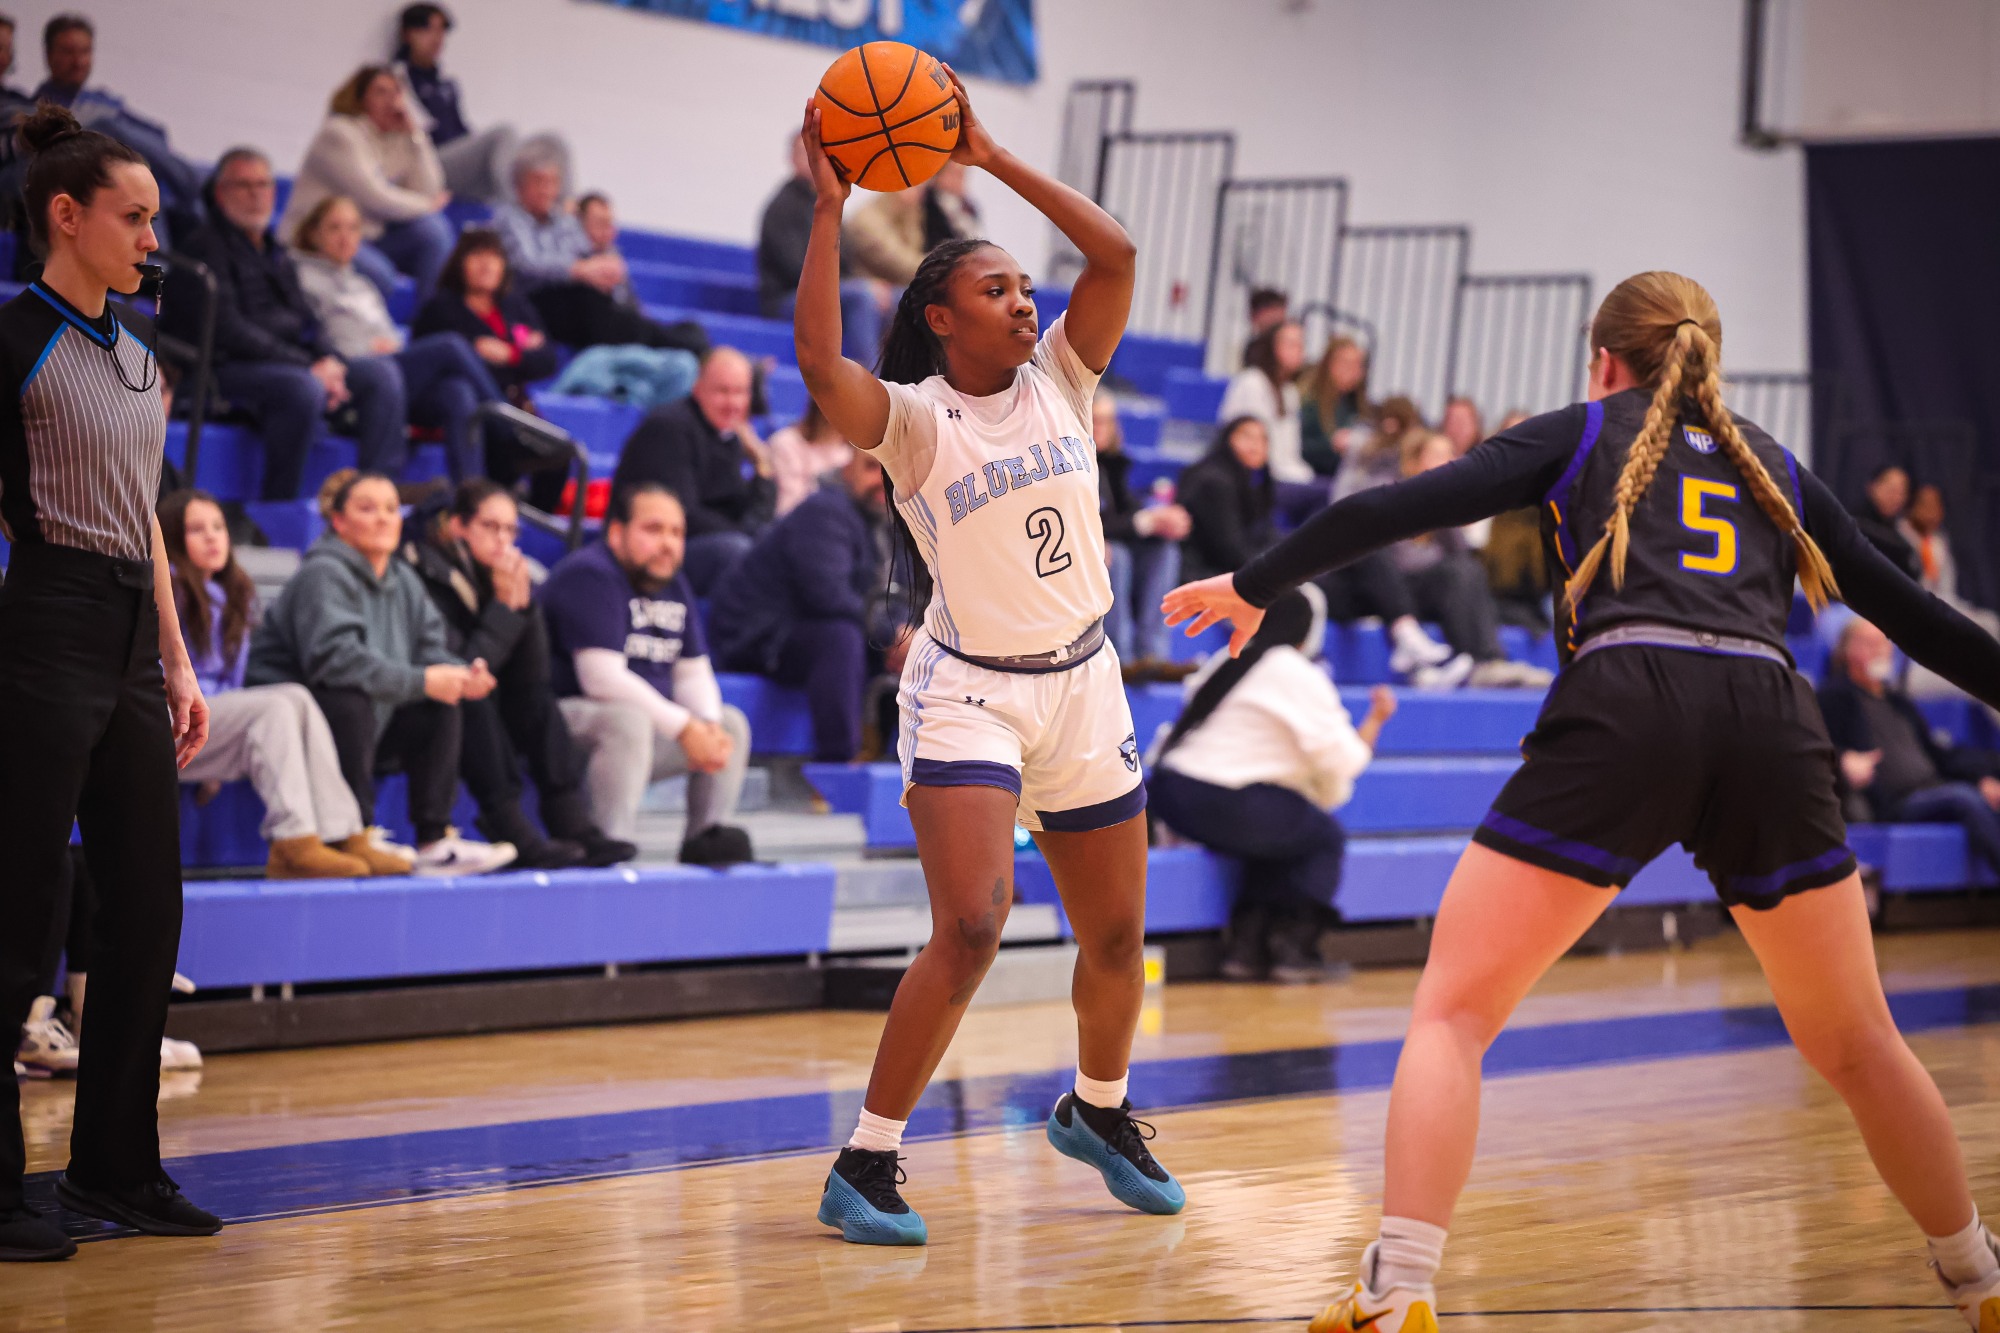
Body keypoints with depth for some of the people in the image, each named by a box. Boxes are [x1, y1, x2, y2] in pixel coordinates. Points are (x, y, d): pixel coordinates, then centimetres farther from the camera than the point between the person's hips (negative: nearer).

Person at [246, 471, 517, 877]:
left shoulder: (403, 580, 10)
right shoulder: (324, 574, -18)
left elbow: (430, 651, 4)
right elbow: (334, 657, -31)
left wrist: (462, 675, -21)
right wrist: (422, 681, -31)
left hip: (366, 724, 9)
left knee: (443, 713, -5)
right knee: (351, 703, -35)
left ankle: (436, 842, -12)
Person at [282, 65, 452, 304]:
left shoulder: (396, 139, 11)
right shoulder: (338, 134, -11)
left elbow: (429, 191, 0)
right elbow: (374, 198, -17)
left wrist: (415, 134, -4)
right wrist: (427, 205, -4)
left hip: (370, 238, 8)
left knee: (433, 229, -13)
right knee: (379, 274, -34)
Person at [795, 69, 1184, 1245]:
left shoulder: (1058, 382, 3)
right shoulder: (913, 419, -10)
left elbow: (1117, 255, -7)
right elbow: (819, 361, -30)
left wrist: (992, 157, -9)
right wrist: (830, 207, -27)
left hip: (1083, 686, 5)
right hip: (970, 694, -5)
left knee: (1118, 935, 15)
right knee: (972, 926, -22)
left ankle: (1099, 1111, 43)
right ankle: (866, 1165, -13)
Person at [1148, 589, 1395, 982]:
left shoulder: (1224, 661, 18)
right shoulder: (1302, 676, -4)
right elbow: (1340, 760, -3)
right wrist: (1375, 720, 15)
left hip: (1170, 792, 7)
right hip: (1225, 808, -7)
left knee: (1276, 831, 26)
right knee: (1325, 835, 13)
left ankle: (1247, 943, 20)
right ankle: (1292, 944, 6)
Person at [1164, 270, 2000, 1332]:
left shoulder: (1584, 431, 20)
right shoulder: (1773, 465, 29)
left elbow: (1401, 507, 11)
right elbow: (1907, 610, 30)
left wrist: (1254, 585, 18)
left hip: (1622, 708, -3)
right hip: (1771, 723, 3)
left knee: (1452, 1012, 3)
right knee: (1854, 1045, 20)